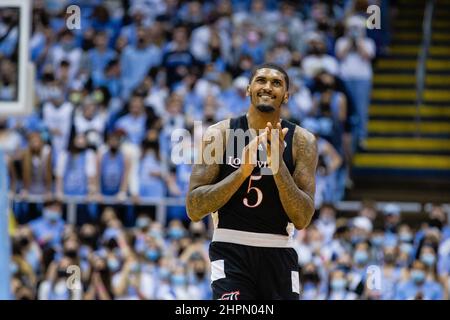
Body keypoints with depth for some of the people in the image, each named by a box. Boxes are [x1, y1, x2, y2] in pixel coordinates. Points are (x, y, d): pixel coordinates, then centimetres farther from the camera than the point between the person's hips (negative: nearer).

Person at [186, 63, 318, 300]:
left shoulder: (301, 141, 0)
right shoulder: (219, 134, -3)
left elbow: (302, 219, -7)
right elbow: (194, 209, -8)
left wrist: (278, 166, -19)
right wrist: (243, 171, -19)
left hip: (279, 253, 3)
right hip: (231, 251, -3)